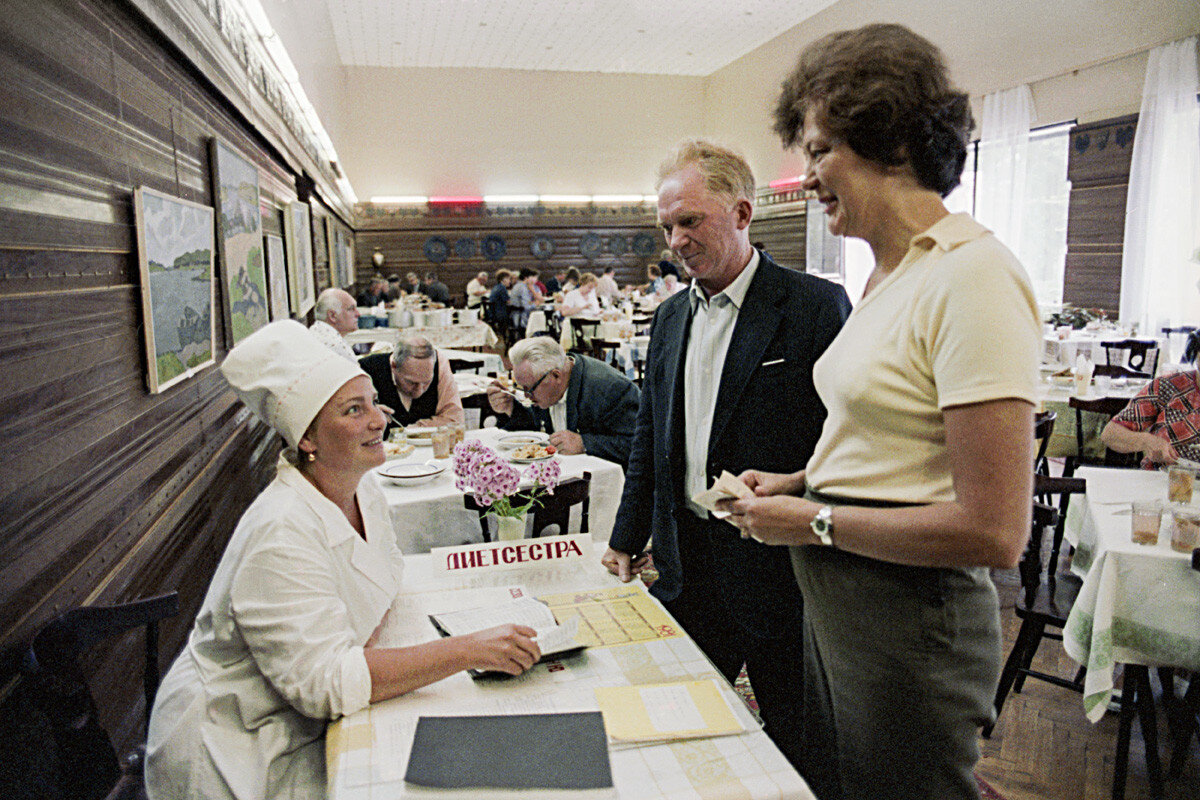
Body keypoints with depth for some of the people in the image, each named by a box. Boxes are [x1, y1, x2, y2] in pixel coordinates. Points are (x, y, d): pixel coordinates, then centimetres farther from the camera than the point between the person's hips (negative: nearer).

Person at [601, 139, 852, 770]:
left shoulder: (817, 307, -11)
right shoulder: (670, 317, 10)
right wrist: (627, 537, 14)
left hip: (778, 566, -5)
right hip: (686, 564, 6)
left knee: (797, 744, 12)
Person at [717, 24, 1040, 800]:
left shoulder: (975, 275, -20)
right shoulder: (890, 272, 9)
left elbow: (992, 530, -23)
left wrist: (816, 522, -16)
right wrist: (801, 483, 5)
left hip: (910, 618, -9)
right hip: (836, 602, 9)